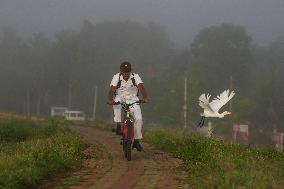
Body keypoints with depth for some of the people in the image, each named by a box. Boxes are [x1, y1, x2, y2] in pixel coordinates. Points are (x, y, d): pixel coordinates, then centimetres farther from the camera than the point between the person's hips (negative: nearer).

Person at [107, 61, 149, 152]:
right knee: (116, 101, -36)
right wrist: (110, 100, -45)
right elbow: (112, 90, -24)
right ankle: (118, 125, -27)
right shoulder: (116, 77, -13)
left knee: (138, 118, -18)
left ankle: (137, 140, -1)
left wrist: (145, 98, -47)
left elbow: (141, 88, -28)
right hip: (121, 98, 0)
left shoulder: (135, 77, -13)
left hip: (133, 99, 0)